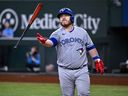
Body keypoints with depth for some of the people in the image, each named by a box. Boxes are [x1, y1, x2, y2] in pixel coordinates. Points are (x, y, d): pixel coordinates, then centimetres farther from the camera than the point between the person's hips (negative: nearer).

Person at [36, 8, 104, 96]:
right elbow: (51, 42, -19)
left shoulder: (82, 31, 8)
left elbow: (90, 47, 12)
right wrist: (44, 41, -42)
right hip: (65, 72, 0)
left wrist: (97, 60, 4)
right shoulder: (57, 33, 1)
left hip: (81, 70, 0)